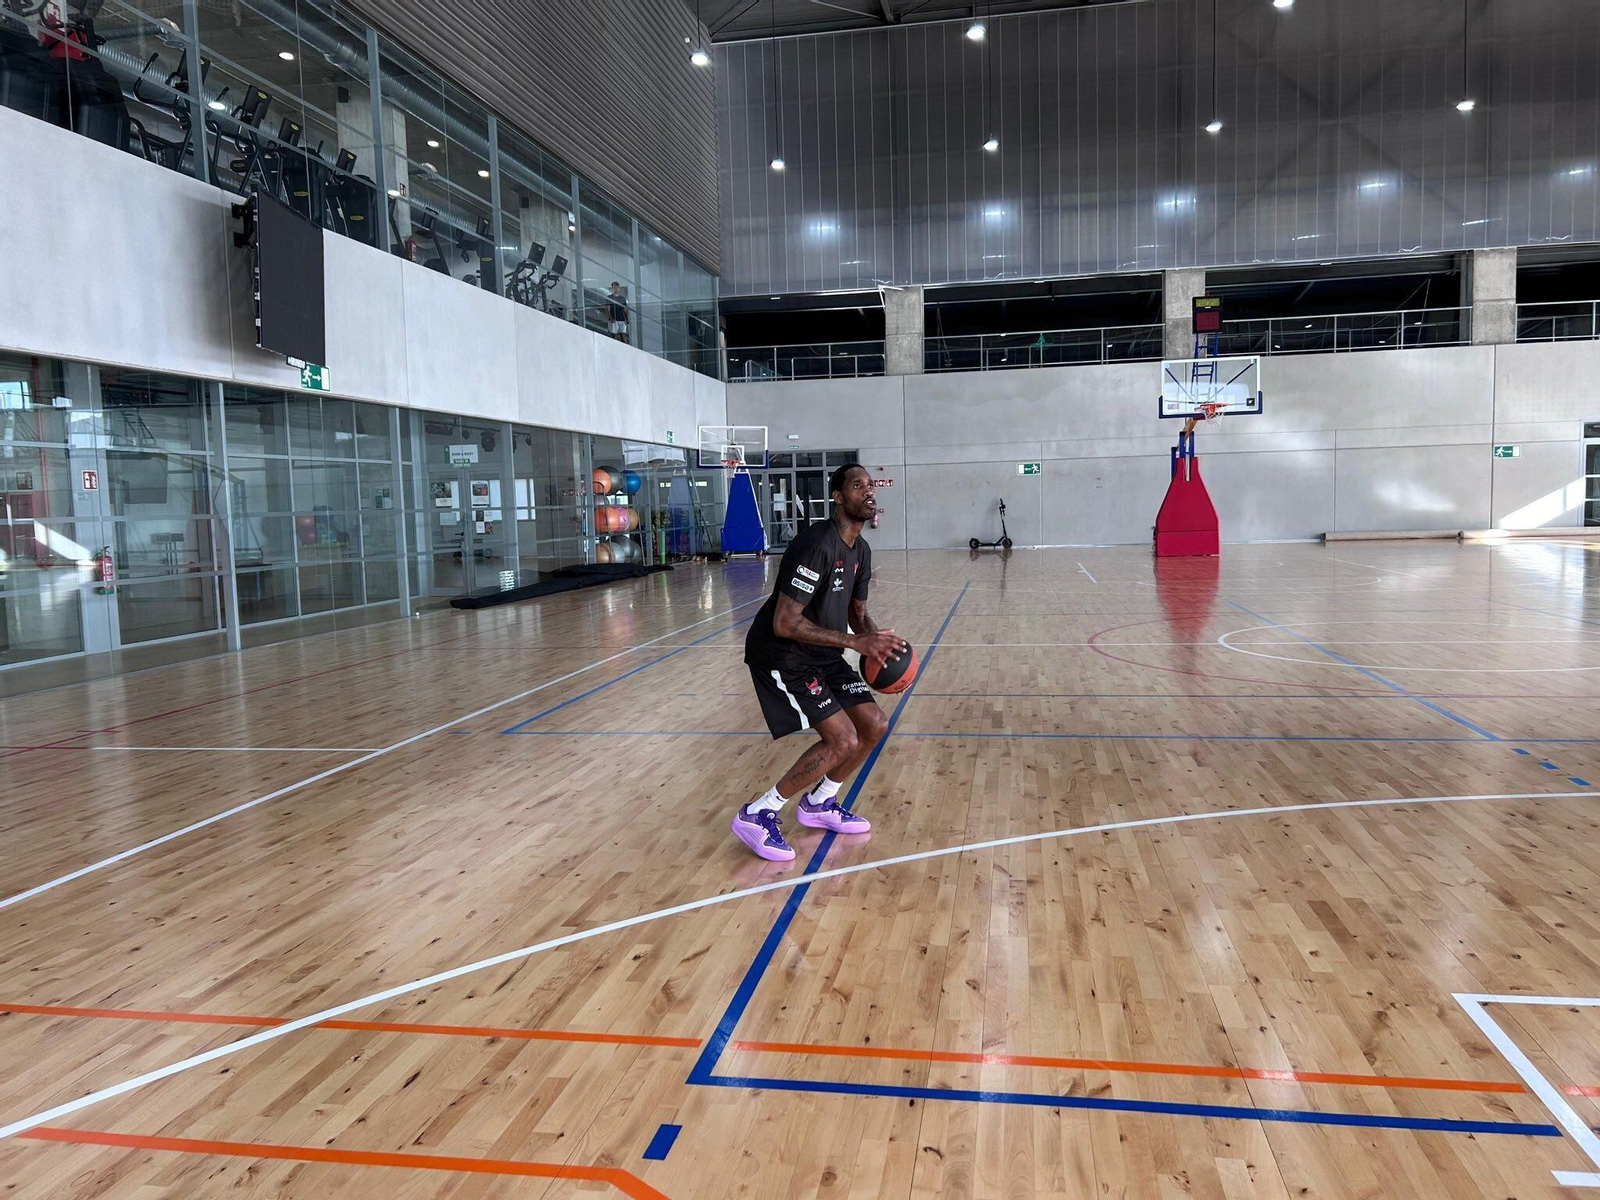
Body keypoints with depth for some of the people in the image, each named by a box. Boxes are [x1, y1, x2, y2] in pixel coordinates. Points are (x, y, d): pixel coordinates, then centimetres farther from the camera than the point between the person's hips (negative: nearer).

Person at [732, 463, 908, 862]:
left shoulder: (861, 550, 6)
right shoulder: (817, 545, -24)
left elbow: (856, 612, 18)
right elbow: (784, 623, -28)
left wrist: (875, 640, -6)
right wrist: (855, 642, -28)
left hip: (822, 654, 9)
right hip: (780, 653, -9)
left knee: (875, 726, 5)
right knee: (842, 739, -18)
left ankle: (818, 804, 25)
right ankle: (757, 815, -4)